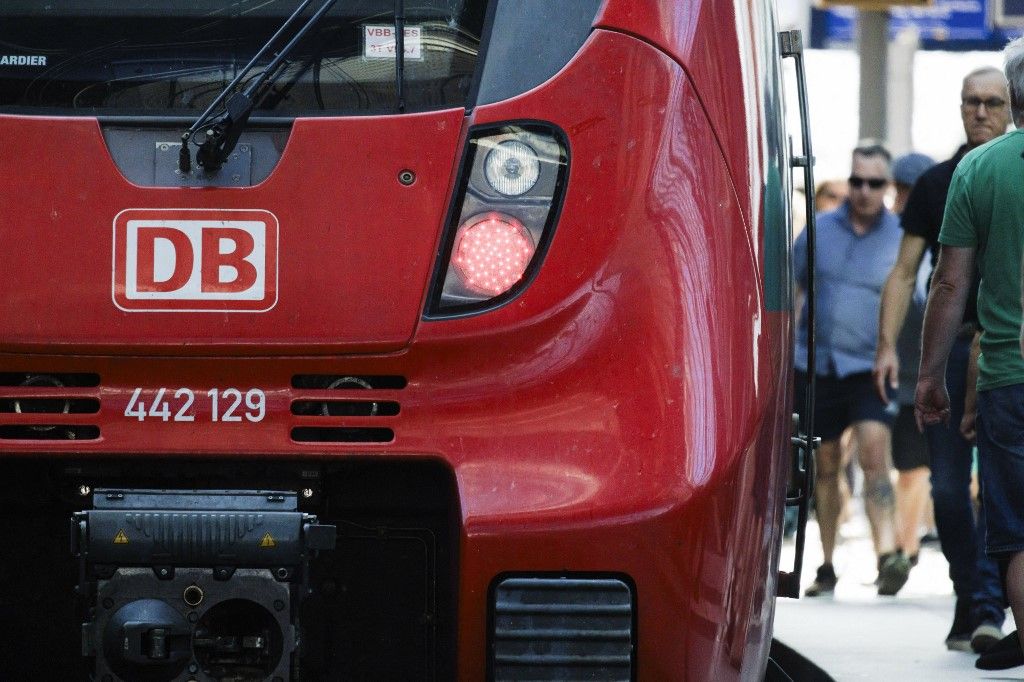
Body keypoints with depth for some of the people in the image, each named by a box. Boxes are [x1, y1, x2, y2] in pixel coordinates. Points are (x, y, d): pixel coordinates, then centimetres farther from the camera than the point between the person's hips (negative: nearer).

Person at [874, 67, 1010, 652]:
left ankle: (988, 608, -12)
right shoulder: (936, 184, 12)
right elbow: (904, 274, 12)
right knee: (948, 487, 2)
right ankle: (969, 604, 13)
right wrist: (888, 345, 2)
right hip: (947, 345, 3)